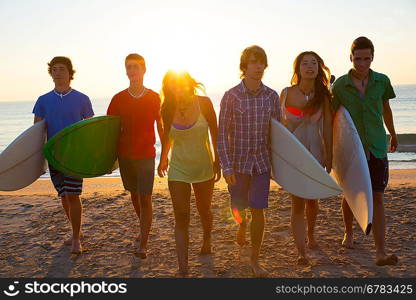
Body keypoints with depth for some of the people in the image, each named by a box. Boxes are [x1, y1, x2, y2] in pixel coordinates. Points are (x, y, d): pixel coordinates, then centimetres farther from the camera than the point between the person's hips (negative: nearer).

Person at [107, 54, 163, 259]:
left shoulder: (154, 98, -2)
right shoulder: (118, 99, 1)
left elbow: (160, 127, 4)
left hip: (146, 155, -2)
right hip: (125, 155, 3)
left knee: (145, 198, -5)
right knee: (134, 195, 15)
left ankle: (143, 244, 2)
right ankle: (144, 230, 35)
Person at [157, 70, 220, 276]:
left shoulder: (203, 103, -12)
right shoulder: (168, 110, -6)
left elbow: (215, 132, 0)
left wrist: (217, 160, 1)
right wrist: (163, 159, 21)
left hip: (203, 167, 0)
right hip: (178, 170, 0)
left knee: (204, 211, 19)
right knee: (181, 219, -4)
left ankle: (206, 241, 51)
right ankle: (183, 268, 0)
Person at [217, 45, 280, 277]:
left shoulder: (272, 97, -1)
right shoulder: (231, 96, -8)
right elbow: (222, 133, -8)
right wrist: (226, 167, -12)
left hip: (262, 162, 1)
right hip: (238, 161, -1)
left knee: (258, 211, -1)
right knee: (238, 207, 14)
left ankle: (255, 260, 16)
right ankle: (242, 224, 52)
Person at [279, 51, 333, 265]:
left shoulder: (323, 95, 0)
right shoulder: (287, 93, -3)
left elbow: (327, 127, 1)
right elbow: (280, 124, 4)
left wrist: (329, 156, 1)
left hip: (315, 152, 2)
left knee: (312, 199, 15)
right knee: (297, 202, -4)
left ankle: (310, 235, 42)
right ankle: (301, 252, 1)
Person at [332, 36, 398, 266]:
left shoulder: (382, 81, 1)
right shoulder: (340, 85, -4)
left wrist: (393, 135, 30)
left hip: (376, 147, 1)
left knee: (377, 198, -5)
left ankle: (380, 253, -4)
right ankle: (348, 233, 39)